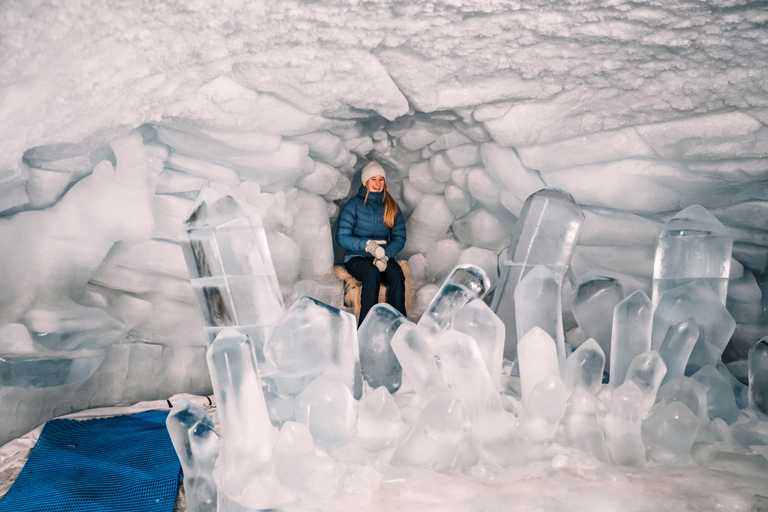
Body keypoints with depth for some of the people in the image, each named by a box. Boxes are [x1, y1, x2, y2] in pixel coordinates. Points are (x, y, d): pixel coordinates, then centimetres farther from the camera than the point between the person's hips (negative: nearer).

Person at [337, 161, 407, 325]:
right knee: (372, 273, -35)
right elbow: (342, 237, -4)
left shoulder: (392, 207, 10)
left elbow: (400, 237, 6)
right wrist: (366, 245, -21)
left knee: (396, 274, -31)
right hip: (356, 257, -2)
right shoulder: (354, 205, 1)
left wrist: (385, 254, -15)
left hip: (383, 256, 3)